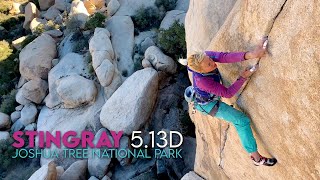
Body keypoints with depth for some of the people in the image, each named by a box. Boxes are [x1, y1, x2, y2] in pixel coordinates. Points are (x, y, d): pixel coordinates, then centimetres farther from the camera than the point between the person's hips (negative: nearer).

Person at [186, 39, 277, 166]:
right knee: (242, 121, -8)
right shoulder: (202, 81, -43)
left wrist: (250, 54, -57)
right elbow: (227, 93, -31)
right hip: (207, 104, -7)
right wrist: (243, 77, -27)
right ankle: (257, 158, 1)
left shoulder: (204, 55, -29)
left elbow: (225, 57, -43)